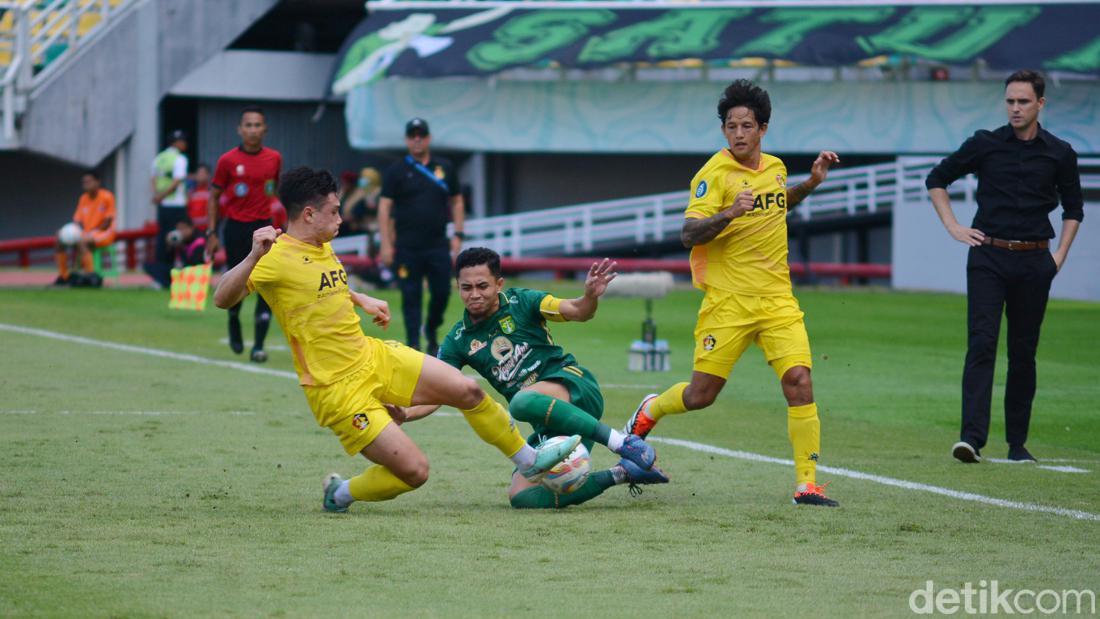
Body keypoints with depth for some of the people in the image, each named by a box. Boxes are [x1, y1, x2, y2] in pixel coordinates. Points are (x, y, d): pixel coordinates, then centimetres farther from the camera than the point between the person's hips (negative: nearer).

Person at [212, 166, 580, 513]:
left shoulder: (323, 247, 8)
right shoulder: (277, 258, -20)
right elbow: (223, 299, -34)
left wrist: (362, 300, 25)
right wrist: (254, 256, -48)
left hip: (374, 356, 9)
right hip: (338, 389, -9)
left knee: (468, 391, 5)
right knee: (414, 471, -12)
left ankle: (529, 460, 27)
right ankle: (340, 494, 14)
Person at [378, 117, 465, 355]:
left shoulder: (445, 168, 11)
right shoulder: (396, 171, 2)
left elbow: (456, 202, 17)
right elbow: (385, 207, -2)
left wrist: (458, 234, 6)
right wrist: (386, 244, -10)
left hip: (438, 246, 3)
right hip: (407, 247, -3)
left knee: (442, 292, 2)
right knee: (411, 296, -3)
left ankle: (432, 331, 28)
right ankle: (413, 343, 3)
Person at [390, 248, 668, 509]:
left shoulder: (520, 302, -1)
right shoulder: (458, 341, 6)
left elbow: (576, 312, -10)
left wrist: (590, 297, -34)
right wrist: (405, 414, -19)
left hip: (574, 389, -5)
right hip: (547, 428, 5)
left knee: (522, 402, -38)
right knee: (523, 498, -15)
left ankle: (622, 442, -30)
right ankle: (622, 473, -2)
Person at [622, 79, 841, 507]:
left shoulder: (775, 167, 10)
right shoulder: (714, 174, -9)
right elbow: (688, 234, -17)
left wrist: (811, 183, 19)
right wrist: (729, 214, -32)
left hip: (777, 299, 4)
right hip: (728, 302, -4)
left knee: (799, 381, -13)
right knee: (701, 395, 2)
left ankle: (807, 484, -8)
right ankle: (650, 411, 36)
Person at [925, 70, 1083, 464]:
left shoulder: (1059, 154, 6)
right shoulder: (985, 144, 3)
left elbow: (1073, 208, 18)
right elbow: (936, 179, 13)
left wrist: (1060, 255, 8)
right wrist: (953, 228, 4)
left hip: (1034, 262, 1)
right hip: (988, 258, -1)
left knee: (1023, 353, 6)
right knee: (981, 345, -13)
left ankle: (1017, 443, 13)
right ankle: (972, 437, -21)